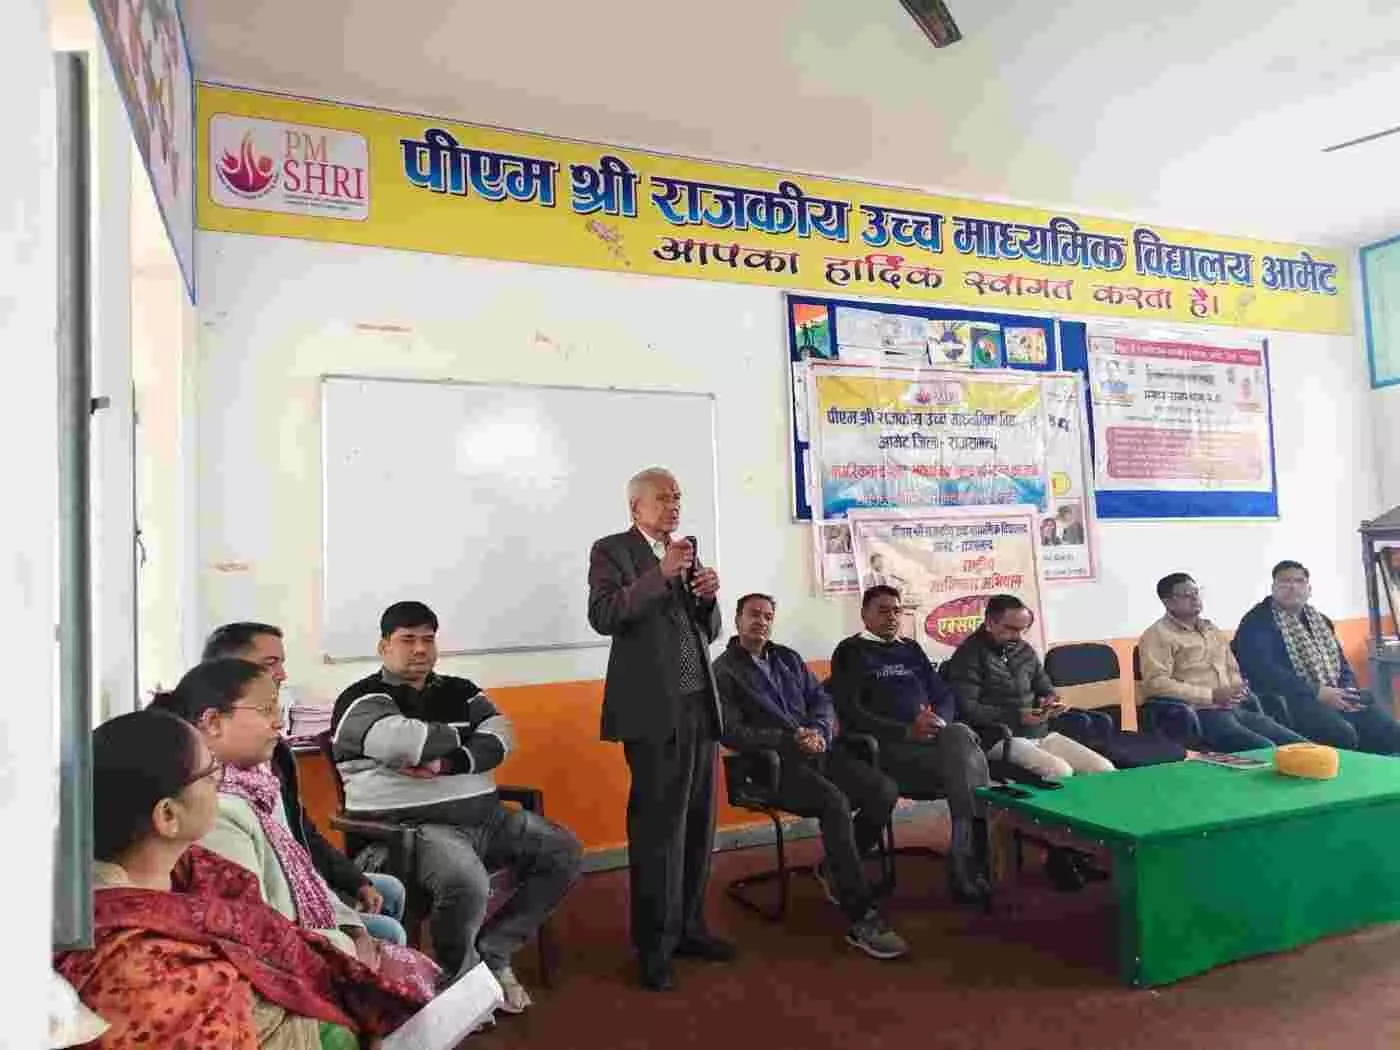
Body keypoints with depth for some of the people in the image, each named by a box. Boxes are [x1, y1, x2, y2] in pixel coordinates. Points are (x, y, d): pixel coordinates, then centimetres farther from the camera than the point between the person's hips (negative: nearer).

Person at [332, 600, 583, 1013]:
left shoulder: (459, 691, 16)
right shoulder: (364, 699, -3)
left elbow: (499, 739, 0)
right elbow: (405, 742, -23)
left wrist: (447, 764, -18)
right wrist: (461, 734, -4)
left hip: (486, 816, 7)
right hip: (411, 825, -7)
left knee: (565, 852, -2)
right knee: (467, 884, -34)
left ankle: (491, 952, 7)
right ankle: (461, 979, -2)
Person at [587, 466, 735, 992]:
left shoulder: (687, 554, 17)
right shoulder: (611, 550, -1)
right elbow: (603, 615, -16)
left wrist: (707, 596, -2)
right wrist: (661, 574, -19)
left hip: (699, 705, 7)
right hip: (654, 710, -7)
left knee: (698, 823, 11)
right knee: (658, 827, -3)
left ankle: (688, 927, 25)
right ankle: (654, 945, 10)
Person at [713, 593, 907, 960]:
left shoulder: (788, 658, 21)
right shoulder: (723, 671, 1)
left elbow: (821, 700, 17)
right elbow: (733, 732, -9)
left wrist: (820, 732, -6)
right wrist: (789, 740, -16)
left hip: (817, 750, 6)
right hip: (774, 763, -6)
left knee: (884, 791, -16)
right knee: (835, 802, -33)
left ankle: (836, 870, 8)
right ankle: (863, 920, -26)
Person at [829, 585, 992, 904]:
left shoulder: (911, 649, 24)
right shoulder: (851, 652, 6)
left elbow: (944, 695, 18)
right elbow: (852, 713, -7)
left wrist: (939, 720, -7)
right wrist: (907, 731, -17)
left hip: (930, 738, 5)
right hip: (882, 746, -5)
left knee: (960, 736, -29)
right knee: (964, 756, -28)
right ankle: (973, 864, -21)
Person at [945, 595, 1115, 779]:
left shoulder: (1026, 651, 15)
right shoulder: (969, 655, -8)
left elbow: (1046, 690, 23)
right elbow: (967, 709, -17)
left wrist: (1051, 703, -2)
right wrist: (1017, 716, -21)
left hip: (1042, 733, 7)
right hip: (1000, 738, -7)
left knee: (1104, 769, -7)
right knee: (1060, 772, -29)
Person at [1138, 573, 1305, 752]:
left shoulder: (1211, 629, 23)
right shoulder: (1158, 635, -5)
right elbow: (1156, 682, -16)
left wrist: (1238, 688, 6)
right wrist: (1211, 695, -15)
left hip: (1235, 709, 8)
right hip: (1200, 714, -8)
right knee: (1266, 750, -27)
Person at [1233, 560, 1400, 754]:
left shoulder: (1320, 620, 21)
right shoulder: (1257, 622, -4)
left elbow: (1341, 663, 22)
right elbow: (1263, 671, -17)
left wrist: (1350, 692, 0)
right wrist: (1317, 692, -19)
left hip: (1338, 696, 7)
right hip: (1293, 700, -7)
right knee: (1343, 735, -31)